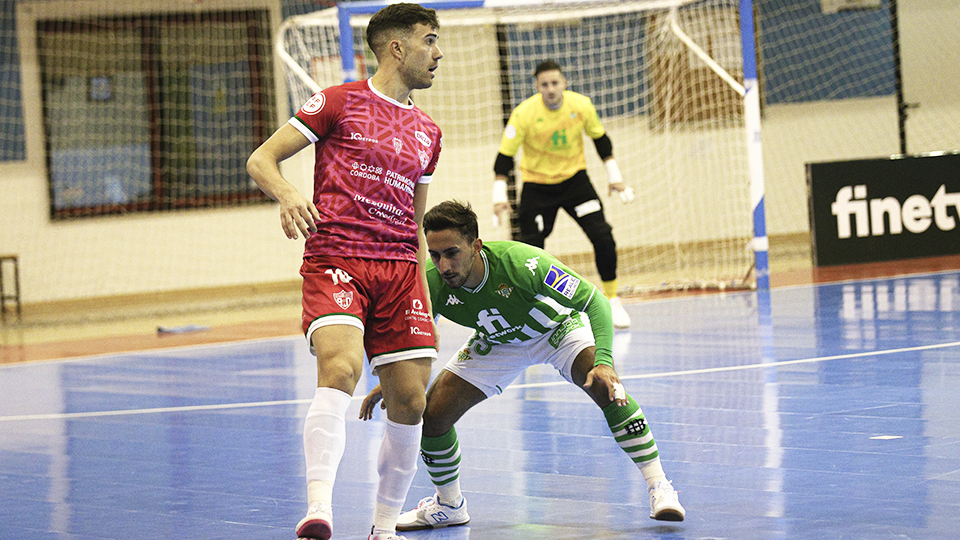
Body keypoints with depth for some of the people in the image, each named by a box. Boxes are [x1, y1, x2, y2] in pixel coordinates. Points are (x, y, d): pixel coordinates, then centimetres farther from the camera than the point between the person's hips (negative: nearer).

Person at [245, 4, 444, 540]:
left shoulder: (427, 133, 20)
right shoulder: (339, 102, 3)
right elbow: (261, 160, 1)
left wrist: (424, 295, 19)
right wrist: (288, 194, -21)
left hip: (400, 268, 6)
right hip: (335, 259, -6)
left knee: (410, 401, -1)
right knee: (341, 368, -29)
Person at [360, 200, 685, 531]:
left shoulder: (519, 262, -40)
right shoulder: (431, 282, -29)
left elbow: (595, 302, -32)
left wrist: (604, 361, -46)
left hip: (558, 329, -4)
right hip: (496, 343, 4)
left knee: (605, 388, -31)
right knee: (432, 413, -9)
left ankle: (658, 485, -19)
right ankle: (448, 506, 18)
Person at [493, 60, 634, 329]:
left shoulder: (581, 105, -13)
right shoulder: (524, 113, -20)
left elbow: (600, 139, 5)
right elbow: (505, 155, -12)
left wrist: (614, 176, 7)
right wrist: (500, 196, -15)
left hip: (574, 178, 2)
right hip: (537, 185, -2)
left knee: (603, 237, -10)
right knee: (531, 247, -8)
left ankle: (612, 300, 6)